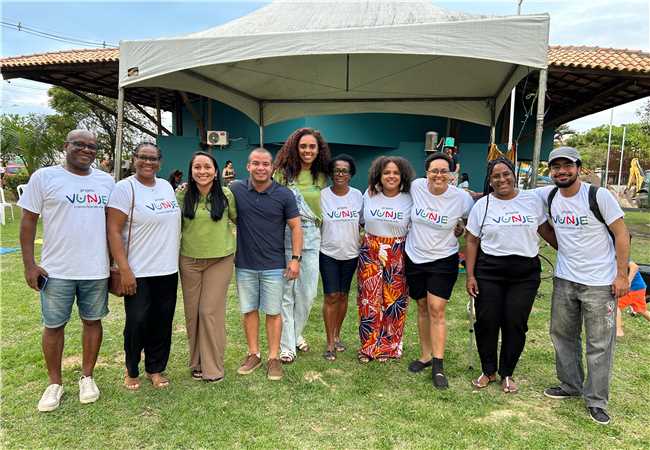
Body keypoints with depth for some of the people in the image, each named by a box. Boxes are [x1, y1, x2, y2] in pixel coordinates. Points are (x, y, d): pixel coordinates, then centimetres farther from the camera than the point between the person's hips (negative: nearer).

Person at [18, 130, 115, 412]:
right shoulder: (44, 177, -2)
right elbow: (28, 221, -2)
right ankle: (55, 383, 26)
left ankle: (87, 377, 28)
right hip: (56, 270, -2)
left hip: (97, 270, 3)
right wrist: (29, 265, -7)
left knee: (92, 321, 11)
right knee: (54, 325, 8)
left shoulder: (106, 181, 7)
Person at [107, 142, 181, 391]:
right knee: (137, 323, 3)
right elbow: (113, 230, -13)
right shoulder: (124, 188, -9)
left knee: (162, 322, 10)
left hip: (168, 270, 6)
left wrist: (175, 258, 16)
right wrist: (124, 270, -18)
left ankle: (155, 369, 27)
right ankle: (132, 371, 25)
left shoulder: (166, 186, 10)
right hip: (138, 272, -5)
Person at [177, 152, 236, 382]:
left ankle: (213, 366, 12)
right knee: (192, 312, 9)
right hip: (189, 260, 2)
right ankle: (197, 362, 25)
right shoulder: (182, 195, -2)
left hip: (220, 260, -2)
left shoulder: (226, 195, -4)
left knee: (211, 312, -2)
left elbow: (238, 220, 10)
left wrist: (238, 249, 7)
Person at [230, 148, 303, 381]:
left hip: (274, 266, -2)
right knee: (249, 310, 12)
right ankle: (253, 354, 27)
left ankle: (274, 357, 19)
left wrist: (296, 258, -6)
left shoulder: (284, 195, -5)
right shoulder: (235, 190, -3)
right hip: (244, 264, 2)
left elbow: (295, 227, -2)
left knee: (273, 312, 6)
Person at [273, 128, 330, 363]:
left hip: (312, 238, 3)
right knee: (285, 292, 0)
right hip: (284, 237, -3)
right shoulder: (283, 172, 0)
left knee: (307, 293, 7)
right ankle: (286, 345, 13)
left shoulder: (322, 177, 8)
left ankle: (295, 334, 31)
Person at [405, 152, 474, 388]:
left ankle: (438, 366, 3)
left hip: (443, 260, -3)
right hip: (414, 258, 3)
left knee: (436, 310, -7)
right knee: (422, 308, 14)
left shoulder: (461, 197, -14)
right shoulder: (416, 186, -8)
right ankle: (426, 355, 29)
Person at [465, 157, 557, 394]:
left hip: (525, 273, 1)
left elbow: (546, 231, 13)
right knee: (486, 322, 3)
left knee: (516, 324, 4)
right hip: (489, 272, -1)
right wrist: (470, 275, -4)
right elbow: (472, 242, 1)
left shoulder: (532, 200, 4)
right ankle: (488, 371, 25)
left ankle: (507, 373, 24)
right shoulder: (482, 205, 1)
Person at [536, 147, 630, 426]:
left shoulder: (599, 196, -13)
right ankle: (570, 385, 34)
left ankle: (596, 400, 19)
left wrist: (621, 275, -11)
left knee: (600, 344, 5)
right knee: (563, 334, 16)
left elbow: (621, 234, -9)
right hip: (564, 280, 5)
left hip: (600, 283, -5)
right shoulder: (548, 195, -1)